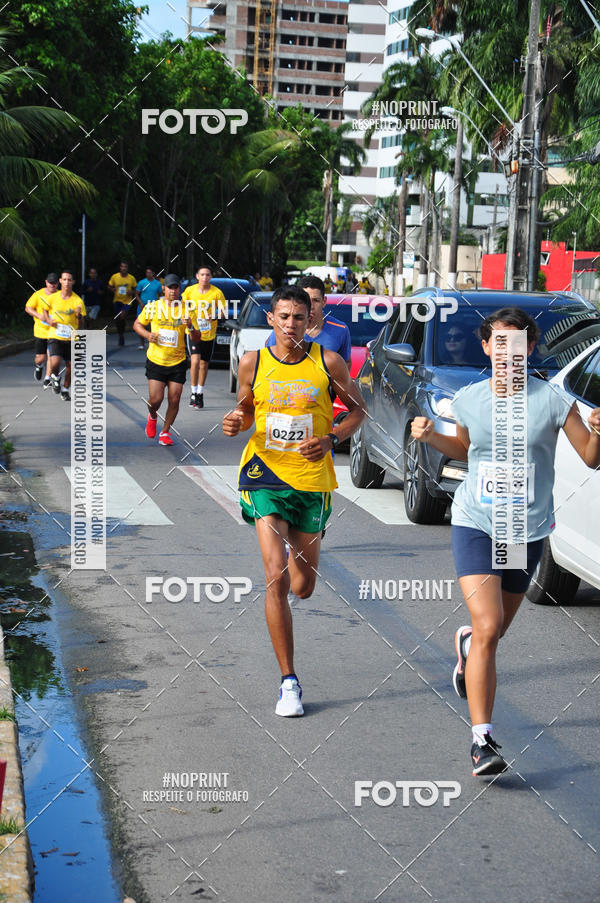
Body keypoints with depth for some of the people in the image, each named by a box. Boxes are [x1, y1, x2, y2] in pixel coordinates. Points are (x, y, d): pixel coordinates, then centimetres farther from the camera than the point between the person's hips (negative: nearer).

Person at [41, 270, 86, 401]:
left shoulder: (77, 301, -6)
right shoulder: (52, 298, -3)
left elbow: (81, 322, -2)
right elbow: (45, 310, 16)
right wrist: (49, 320, -5)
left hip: (71, 338, 1)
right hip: (55, 336, -1)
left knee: (70, 365, 6)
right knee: (55, 363, -21)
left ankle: (65, 389, 30)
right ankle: (55, 378, 13)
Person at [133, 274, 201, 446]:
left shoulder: (187, 310, -1)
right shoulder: (152, 307, -1)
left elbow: (197, 339, 1)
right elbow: (137, 324, 12)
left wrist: (191, 327, -21)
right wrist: (147, 335, -8)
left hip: (178, 362, 1)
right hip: (156, 361, -1)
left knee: (174, 400, -2)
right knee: (156, 399, -9)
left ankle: (165, 432, 19)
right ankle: (152, 416, 26)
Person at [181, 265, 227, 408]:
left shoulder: (217, 292, -6)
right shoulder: (189, 290, -2)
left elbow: (224, 311, -2)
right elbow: (183, 308, 12)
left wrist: (214, 316, -22)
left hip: (209, 333, 1)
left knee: (204, 364, 10)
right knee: (195, 360, -18)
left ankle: (200, 393, 26)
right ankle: (193, 392, -7)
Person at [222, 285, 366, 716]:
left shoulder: (329, 362, -3)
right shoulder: (253, 363, 0)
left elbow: (358, 408, 8)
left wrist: (331, 439, -9)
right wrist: (236, 422, -7)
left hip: (312, 479, 1)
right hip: (265, 475, -1)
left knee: (303, 586, 10)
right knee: (276, 576, -16)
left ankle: (296, 553, 51)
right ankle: (289, 681, -7)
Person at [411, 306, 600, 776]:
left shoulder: (552, 399, -7)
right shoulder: (469, 399, 1)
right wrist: (431, 436, 2)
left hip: (527, 530, 1)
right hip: (475, 524, -1)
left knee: (496, 631, 15)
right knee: (488, 629, -16)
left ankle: (466, 642, 54)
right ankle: (482, 739, -12)